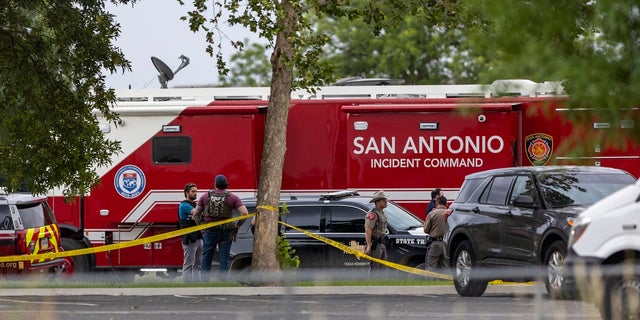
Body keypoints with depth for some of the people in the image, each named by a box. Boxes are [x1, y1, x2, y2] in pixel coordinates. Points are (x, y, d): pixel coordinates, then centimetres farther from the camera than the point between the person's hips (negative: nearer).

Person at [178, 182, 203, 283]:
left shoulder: (195, 205, 20)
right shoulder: (184, 205, -8)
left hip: (198, 239, 9)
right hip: (190, 239, -9)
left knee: (198, 265, 9)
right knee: (188, 265, -7)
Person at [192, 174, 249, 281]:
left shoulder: (206, 196, 3)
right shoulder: (232, 197, -2)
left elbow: (196, 214, 6)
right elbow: (245, 213, -10)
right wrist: (237, 226, 2)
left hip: (210, 231, 1)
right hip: (226, 232, -1)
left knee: (206, 257, 10)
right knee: (224, 258, 4)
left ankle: (204, 281, 6)